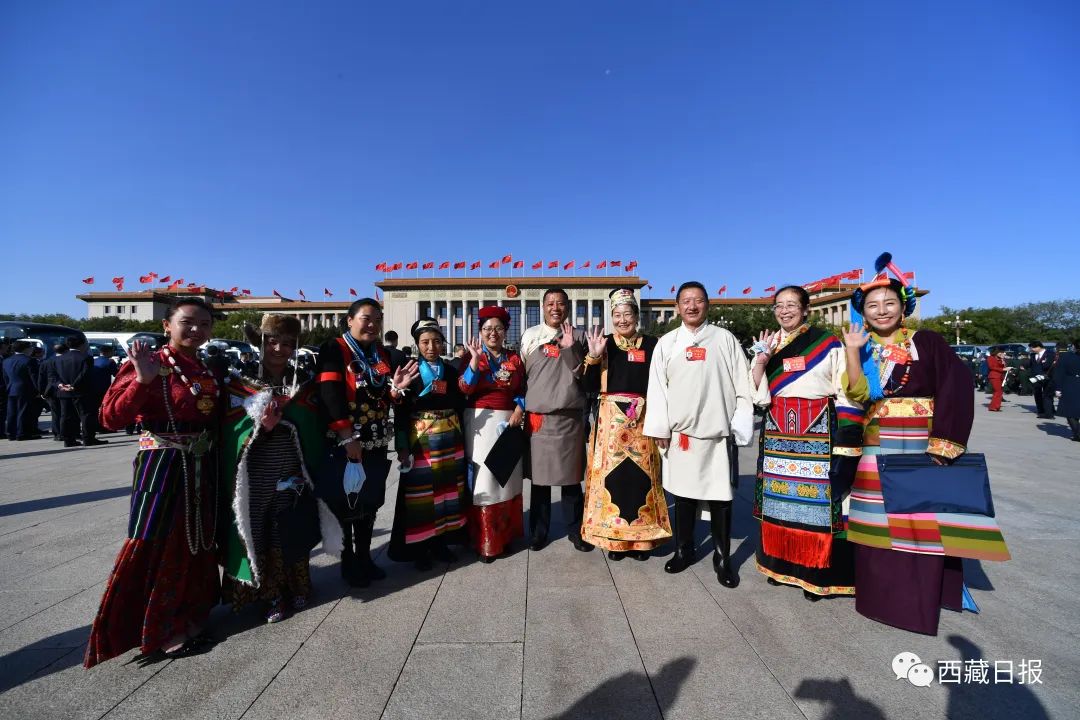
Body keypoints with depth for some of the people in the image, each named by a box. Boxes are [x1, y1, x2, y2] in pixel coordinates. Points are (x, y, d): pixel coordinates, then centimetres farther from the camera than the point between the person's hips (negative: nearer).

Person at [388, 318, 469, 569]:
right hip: (420, 442, -3)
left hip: (450, 442, 4)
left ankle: (440, 543, 25)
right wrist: (403, 447, -11)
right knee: (420, 495, 0)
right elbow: (400, 413, -6)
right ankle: (418, 548, 16)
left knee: (447, 491, 9)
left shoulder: (452, 372, 7)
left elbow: (461, 406, 9)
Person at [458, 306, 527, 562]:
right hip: (481, 422, -3)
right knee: (483, 480, -3)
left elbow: (522, 391, 12)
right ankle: (484, 541, 8)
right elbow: (464, 389, -12)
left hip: (508, 422, 3)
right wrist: (475, 359, -20)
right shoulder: (473, 356, 2)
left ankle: (506, 533, 25)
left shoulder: (515, 359, 11)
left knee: (507, 478, 10)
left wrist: (519, 409, -6)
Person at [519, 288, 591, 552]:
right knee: (539, 475, 7)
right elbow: (521, 373, 10)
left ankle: (575, 530, 23)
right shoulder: (529, 335, 7)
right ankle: (539, 531, 23)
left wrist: (570, 348, -14)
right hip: (538, 415, 0)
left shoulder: (578, 336, 6)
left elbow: (584, 374, -2)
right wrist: (522, 405, 4)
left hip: (570, 416, 0)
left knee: (571, 476, 7)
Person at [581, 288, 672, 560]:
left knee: (641, 474, 5)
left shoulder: (651, 344, 4)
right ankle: (612, 537, 17)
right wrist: (593, 357, -13)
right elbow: (589, 387, -1)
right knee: (611, 473, 1)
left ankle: (641, 537, 21)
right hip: (610, 421, 0)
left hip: (643, 421, 0)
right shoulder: (604, 344, 4)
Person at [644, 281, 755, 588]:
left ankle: (722, 558, 22)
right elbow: (657, 388, 3)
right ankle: (684, 550, 28)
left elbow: (743, 386, 2)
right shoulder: (666, 343, 5)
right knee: (683, 494, 12)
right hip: (680, 432, 1)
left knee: (720, 496, 5)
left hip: (718, 432, -1)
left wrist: (739, 426, -3)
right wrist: (661, 429, 0)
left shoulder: (725, 339, 3)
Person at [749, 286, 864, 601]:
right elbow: (759, 396, 3)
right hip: (778, 434, 4)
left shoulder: (829, 344, 0)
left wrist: (845, 439, -10)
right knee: (780, 499, 8)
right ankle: (781, 564, 23)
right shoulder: (768, 345, 10)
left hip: (819, 434, -3)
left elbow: (846, 393, -3)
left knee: (818, 500, -1)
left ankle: (816, 572, 13)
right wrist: (761, 360, -10)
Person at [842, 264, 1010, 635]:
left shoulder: (928, 342, -1)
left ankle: (920, 598, 19)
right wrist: (851, 351, -14)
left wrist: (941, 445, -15)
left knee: (921, 521, 3)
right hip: (877, 449, 3)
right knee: (880, 521, 8)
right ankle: (881, 591, 24)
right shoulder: (862, 348, 8)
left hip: (922, 447, -3)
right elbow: (859, 394, -6)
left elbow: (957, 391, -9)